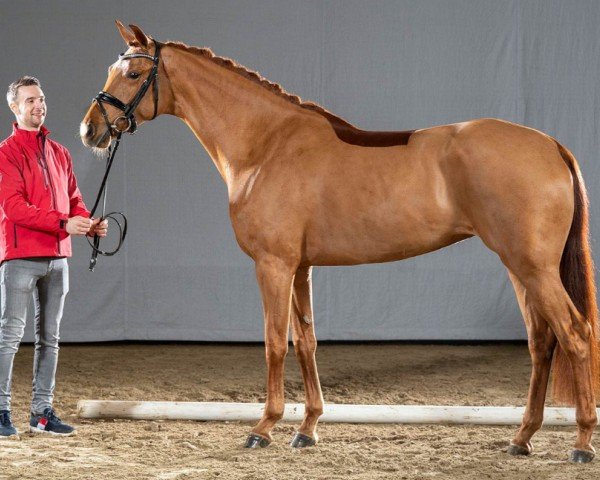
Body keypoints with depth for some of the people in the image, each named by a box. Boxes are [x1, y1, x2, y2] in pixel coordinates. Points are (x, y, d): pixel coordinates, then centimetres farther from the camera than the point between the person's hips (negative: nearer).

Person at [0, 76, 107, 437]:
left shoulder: (60, 153, 16)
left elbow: (73, 201, 18)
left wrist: (90, 223, -5)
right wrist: (63, 223, -23)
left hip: (57, 257, 7)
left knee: (50, 337, 8)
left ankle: (43, 411, 13)